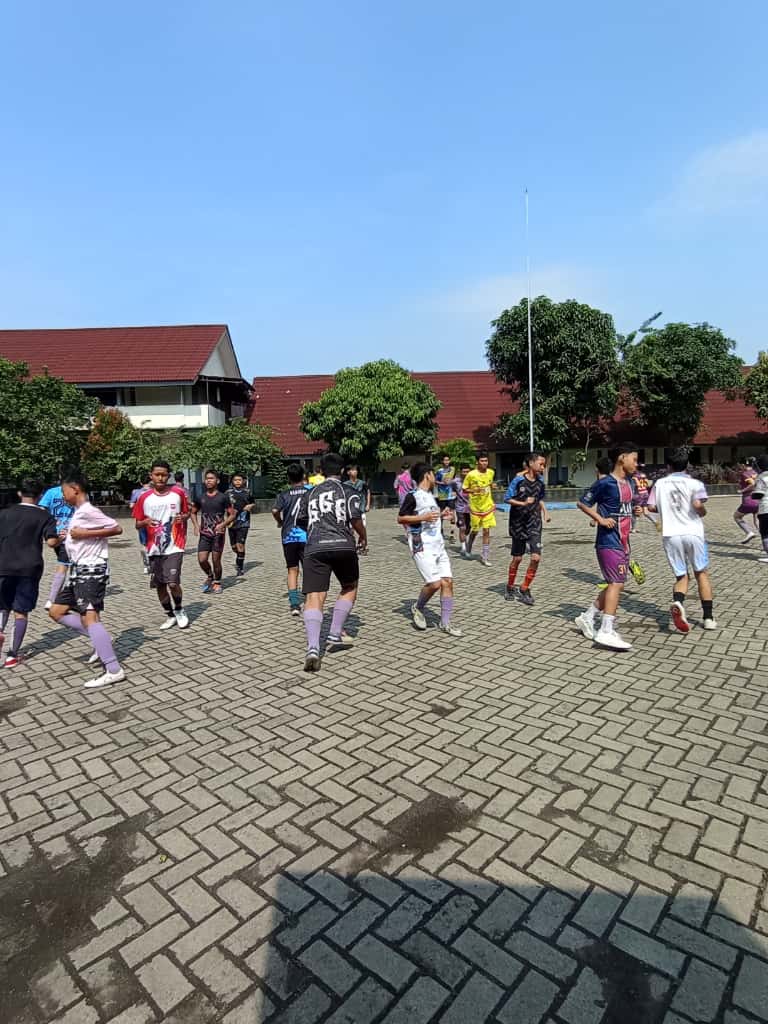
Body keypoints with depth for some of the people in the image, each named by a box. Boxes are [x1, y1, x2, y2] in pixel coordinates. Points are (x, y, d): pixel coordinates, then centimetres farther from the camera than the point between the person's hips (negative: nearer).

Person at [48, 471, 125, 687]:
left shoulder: (88, 511, -14)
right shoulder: (78, 512, 15)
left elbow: (117, 528, -21)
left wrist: (86, 533, -21)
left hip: (92, 570, -11)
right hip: (78, 570, 11)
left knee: (89, 617, -18)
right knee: (57, 611, 15)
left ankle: (114, 670, -20)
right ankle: (100, 641, 17)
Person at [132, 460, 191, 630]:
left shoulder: (178, 493, -1)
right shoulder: (145, 498, 1)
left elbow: (187, 513, 12)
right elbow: (138, 524, 7)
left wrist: (183, 517, -11)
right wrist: (146, 522, -15)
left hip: (174, 547, -3)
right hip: (154, 549, 3)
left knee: (173, 583, -12)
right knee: (159, 585, 9)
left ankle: (179, 610, 16)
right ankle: (170, 616, 27)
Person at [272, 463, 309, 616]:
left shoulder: (284, 494, 2)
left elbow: (275, 510, -12)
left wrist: (280, 522, 5)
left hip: (288, 536, 1)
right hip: (307, 536, -1)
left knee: (292, 570, 9)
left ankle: (294, 605, 4)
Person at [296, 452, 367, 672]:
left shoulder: (310, 494, 19)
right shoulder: (348, 491, 8)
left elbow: (301, 522, 24)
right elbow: (355, 518, -5)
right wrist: (363, 537, 13)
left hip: (314, 549, 2)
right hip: (343, 547, -1)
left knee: (314, 597, -5)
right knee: (349, 588, 23)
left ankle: (313, 648, -23)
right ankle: (335, 635, 18)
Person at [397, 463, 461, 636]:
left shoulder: (430, 496, 18)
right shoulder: (413, 496, -8)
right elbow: (400, 518, -11)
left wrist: (441, 515, 17)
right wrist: (423, 517, -19)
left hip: (438, 546, 8)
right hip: (422, 547, -8)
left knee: (448, 581, 2)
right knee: (434, 582, -15)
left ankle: (445, 623, 11)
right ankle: (417, 608, 14)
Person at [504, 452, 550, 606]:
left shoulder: (540, 480, 3)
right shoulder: (518, 480, -11)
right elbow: (507, 499, -10)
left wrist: (545, 511, 2)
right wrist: (523, 503, -23)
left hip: (534, 523, 3)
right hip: (518, 523, -3)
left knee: (536, 557, -10)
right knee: (517, 558, 8)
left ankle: (524, 589, 7)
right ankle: (510, 587, 30)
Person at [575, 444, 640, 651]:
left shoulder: (630, 483, 13)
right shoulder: (605, 483, -12)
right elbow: (582, 503, -7)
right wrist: (601, 519, -16)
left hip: (622, 542, 9)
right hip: (609, 542, -9)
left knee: (616, 585, 13)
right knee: (617, 583, -14)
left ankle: (587, 618, 25)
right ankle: (607, 632, -14)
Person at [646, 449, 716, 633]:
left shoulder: (659, 483, 7)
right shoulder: (694, 483, -2)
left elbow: (651, 507, 4)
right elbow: (698, 505, -17)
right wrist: (703, 512, 5)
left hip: (670, 535, 2)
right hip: (693, 533, -1)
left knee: (681, 576, 11)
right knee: (701, 573, 16)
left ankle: (677, 603, -21)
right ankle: (708, 618, 17)